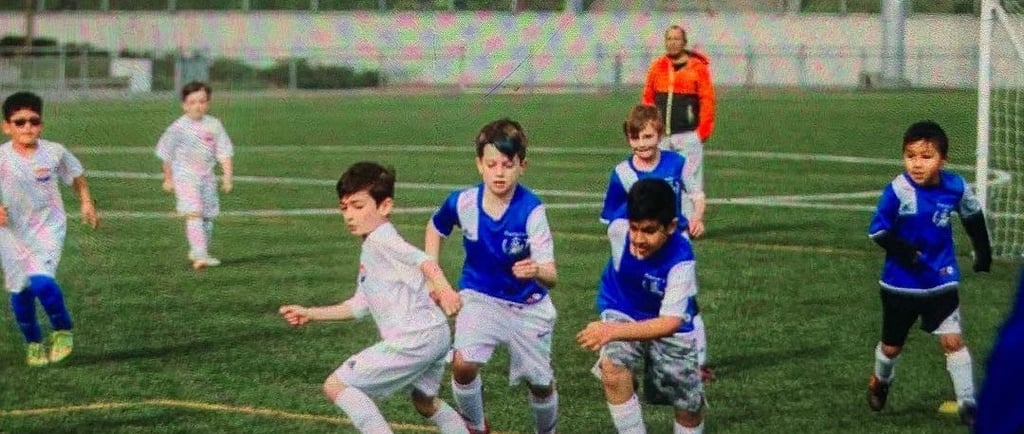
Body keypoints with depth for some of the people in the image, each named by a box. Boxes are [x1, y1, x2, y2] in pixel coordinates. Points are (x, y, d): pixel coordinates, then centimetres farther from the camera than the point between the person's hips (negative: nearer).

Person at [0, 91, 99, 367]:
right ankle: (34, 344, 29)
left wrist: (86, 202, 6)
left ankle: (63, 331, 3)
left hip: (48, 227, -1)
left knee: (41, 281, -21)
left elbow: (76, 175, 12)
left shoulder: (54, 152, -7)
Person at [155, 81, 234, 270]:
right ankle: (200, 255, -23)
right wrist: (168, 179, 10)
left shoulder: (214, 125, 2)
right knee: (194, 214, -16)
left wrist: (227, 176, -2)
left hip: (207, 176, 4)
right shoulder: (178, 128, -6)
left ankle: (197, 252, 27)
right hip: (185, 176, -4)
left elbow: (224, 153, 5)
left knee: (207, 216, 10)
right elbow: (167, 155, 6)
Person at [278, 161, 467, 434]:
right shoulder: (370, 251, 22)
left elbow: (422, 260, -27)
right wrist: (310, 314, 28)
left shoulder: (381, 239, -9)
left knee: (336, 386, -8)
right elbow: (361, 306, 28)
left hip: (413, 338, -10)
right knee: (425, 402, 32)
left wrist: (443, 288, -46)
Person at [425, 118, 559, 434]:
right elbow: (435, 228, 7)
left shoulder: (531, 211, -27)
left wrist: (537, 272, -54)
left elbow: (551, 277, -32)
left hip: (527, 305, -1)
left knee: (540, 382, 8)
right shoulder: (462, 203, -18)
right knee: (463, 364, -21)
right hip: (480, 298, 1)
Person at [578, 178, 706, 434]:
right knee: (613, 371, -30)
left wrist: (614, 332, -53)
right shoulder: (618, 228, -26)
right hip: (622, 315, 1)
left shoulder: (681, 259, -36)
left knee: (690, 406, 8)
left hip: (667, 325, -1)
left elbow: (669, 323, -40)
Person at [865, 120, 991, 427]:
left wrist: (983, 251, 13)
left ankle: (967, 404, -3)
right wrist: (904, 252, -27)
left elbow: (973, 216, 10)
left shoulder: (956, 187, -11)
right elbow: (877, 231, -16)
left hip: (941, 281, 1)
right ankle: (880, 383, 46)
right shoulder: (898, 191, -22)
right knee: (892, 346, 16)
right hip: (901, 284, -1)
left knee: (953, 340, -11)